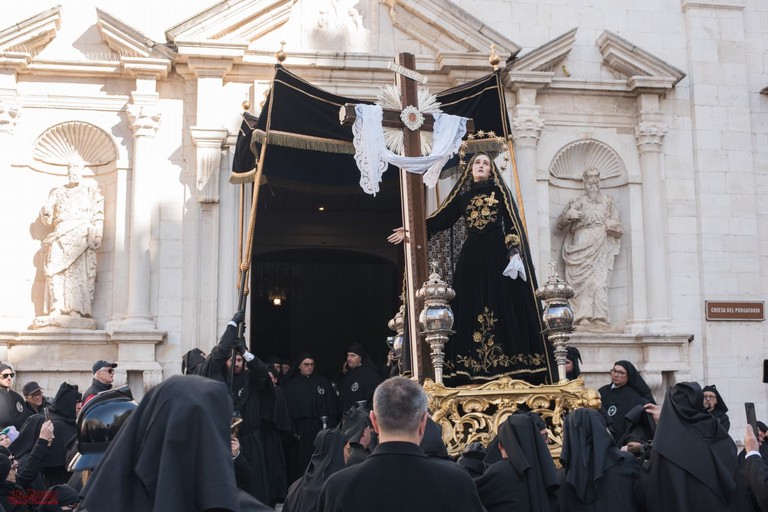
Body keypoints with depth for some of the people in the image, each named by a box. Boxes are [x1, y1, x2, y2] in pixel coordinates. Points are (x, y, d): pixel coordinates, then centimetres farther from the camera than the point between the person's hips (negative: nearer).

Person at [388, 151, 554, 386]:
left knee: (504, 307, -8)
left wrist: (514, 251, -14)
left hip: (498, 254, -3)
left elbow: (513, 223, -1)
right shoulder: (463, 197, 18)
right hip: (471, 257, 3)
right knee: (472, 309, -3)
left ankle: (512, 370, -8)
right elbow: (441, 219, 13)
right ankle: (475, 374, -3)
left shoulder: (500, 192, 9)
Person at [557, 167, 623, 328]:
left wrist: (613, 226, -5)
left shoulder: (608, 202, 22)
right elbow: (560, 224, 12)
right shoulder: (577, 202, 20)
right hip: (581, 246, 0)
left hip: (601, 247, 0)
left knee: (600, 280, -15)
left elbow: (619, 229, 18)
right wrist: (568, 215, -9)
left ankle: (599, 318, -21)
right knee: (583, 280, -14)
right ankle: (583, 317, -19)